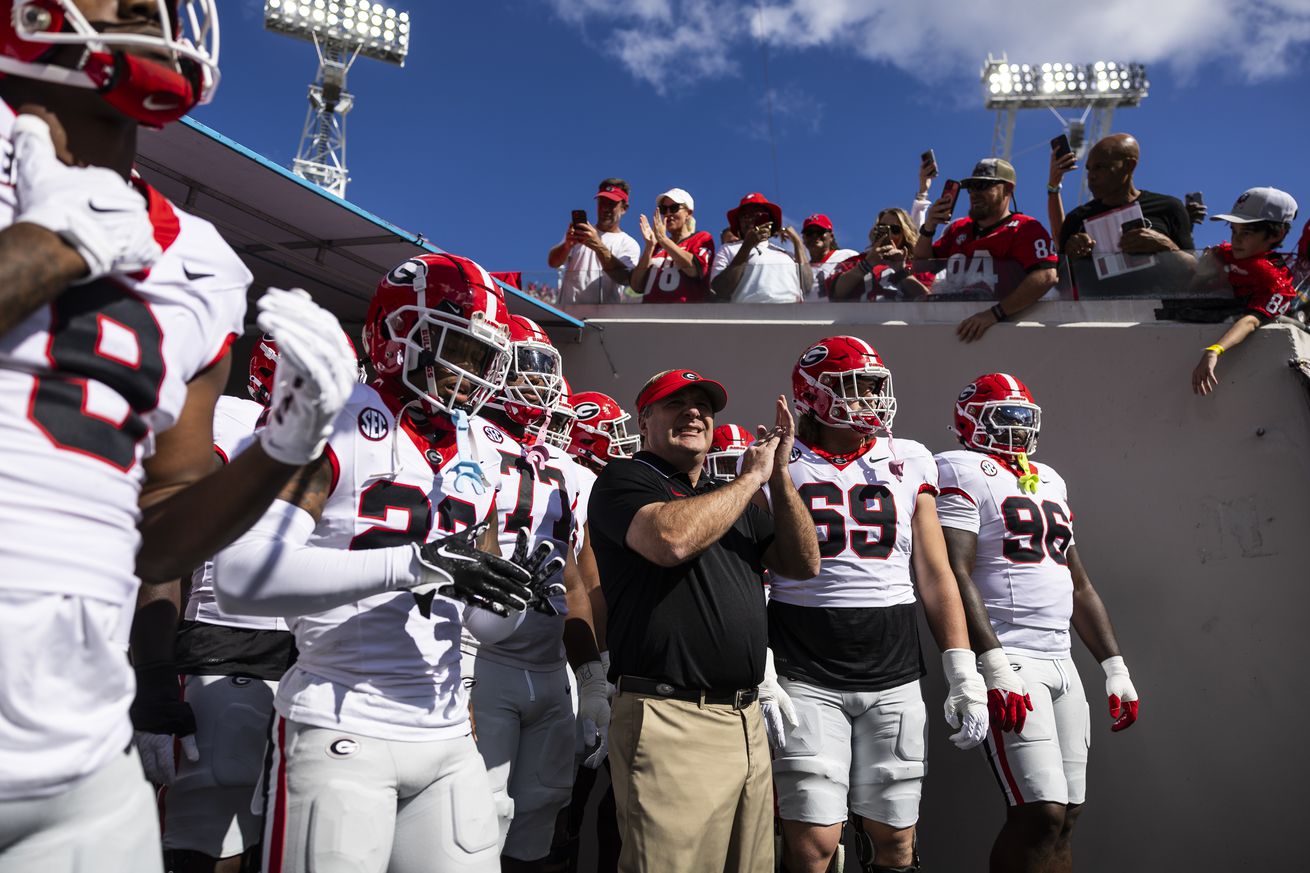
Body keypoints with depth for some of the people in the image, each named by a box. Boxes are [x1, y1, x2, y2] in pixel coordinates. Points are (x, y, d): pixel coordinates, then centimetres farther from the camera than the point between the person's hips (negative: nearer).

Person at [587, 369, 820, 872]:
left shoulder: (732, 499, 19)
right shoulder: (624, 480, -3)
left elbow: (803, 564, 13)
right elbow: (672, 539, -24)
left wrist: (778, 476, 0)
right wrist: (752, 476, -10)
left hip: (747, 717, 7)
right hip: (669, 719, -7)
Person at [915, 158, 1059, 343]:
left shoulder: (1025, 228, 2)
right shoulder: (959, 228, 19)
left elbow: (1046, 276, -13)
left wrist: (995, 313, -23)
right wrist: (929, 227, 6)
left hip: (999, 325, -5)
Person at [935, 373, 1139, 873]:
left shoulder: (1050, 480, 19)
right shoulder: (962, 473, -6)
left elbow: (1079, 585, 22)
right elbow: (954, 576, -16)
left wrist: (1114, 666, 18)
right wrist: (994, 665, -22)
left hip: (1061, 662, 8)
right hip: (1006, 658, -8)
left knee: (1066, 815, 9)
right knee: (1041, 813, -12)